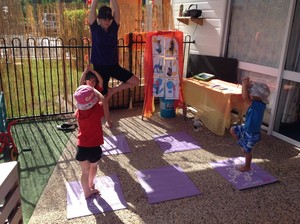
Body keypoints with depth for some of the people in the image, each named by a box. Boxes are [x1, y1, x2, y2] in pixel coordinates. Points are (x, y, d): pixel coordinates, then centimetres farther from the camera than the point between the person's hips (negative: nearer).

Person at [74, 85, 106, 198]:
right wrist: (93, 90, 3)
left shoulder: (78, 112, -9)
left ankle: (87, 191, 31)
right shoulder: (97, 110, -18)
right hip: (94, 147, -1)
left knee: (85, 171, 17)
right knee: (93, 166, 27)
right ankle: (91, 185, 48)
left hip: (82, 147, 1)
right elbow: (102, 99, 2)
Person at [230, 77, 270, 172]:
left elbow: (245, 97, -46)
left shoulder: (259, 105, -34)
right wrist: (245, 85, -15)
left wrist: (245, 85, -35)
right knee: (233, 130, 17)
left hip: (252, 133, -8)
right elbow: (246, 96, 2)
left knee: (247, 150, 11)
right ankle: (243, 145, 29)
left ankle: (247, 167, 35)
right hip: (246, 128, 8)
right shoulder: (257, 102, -8)